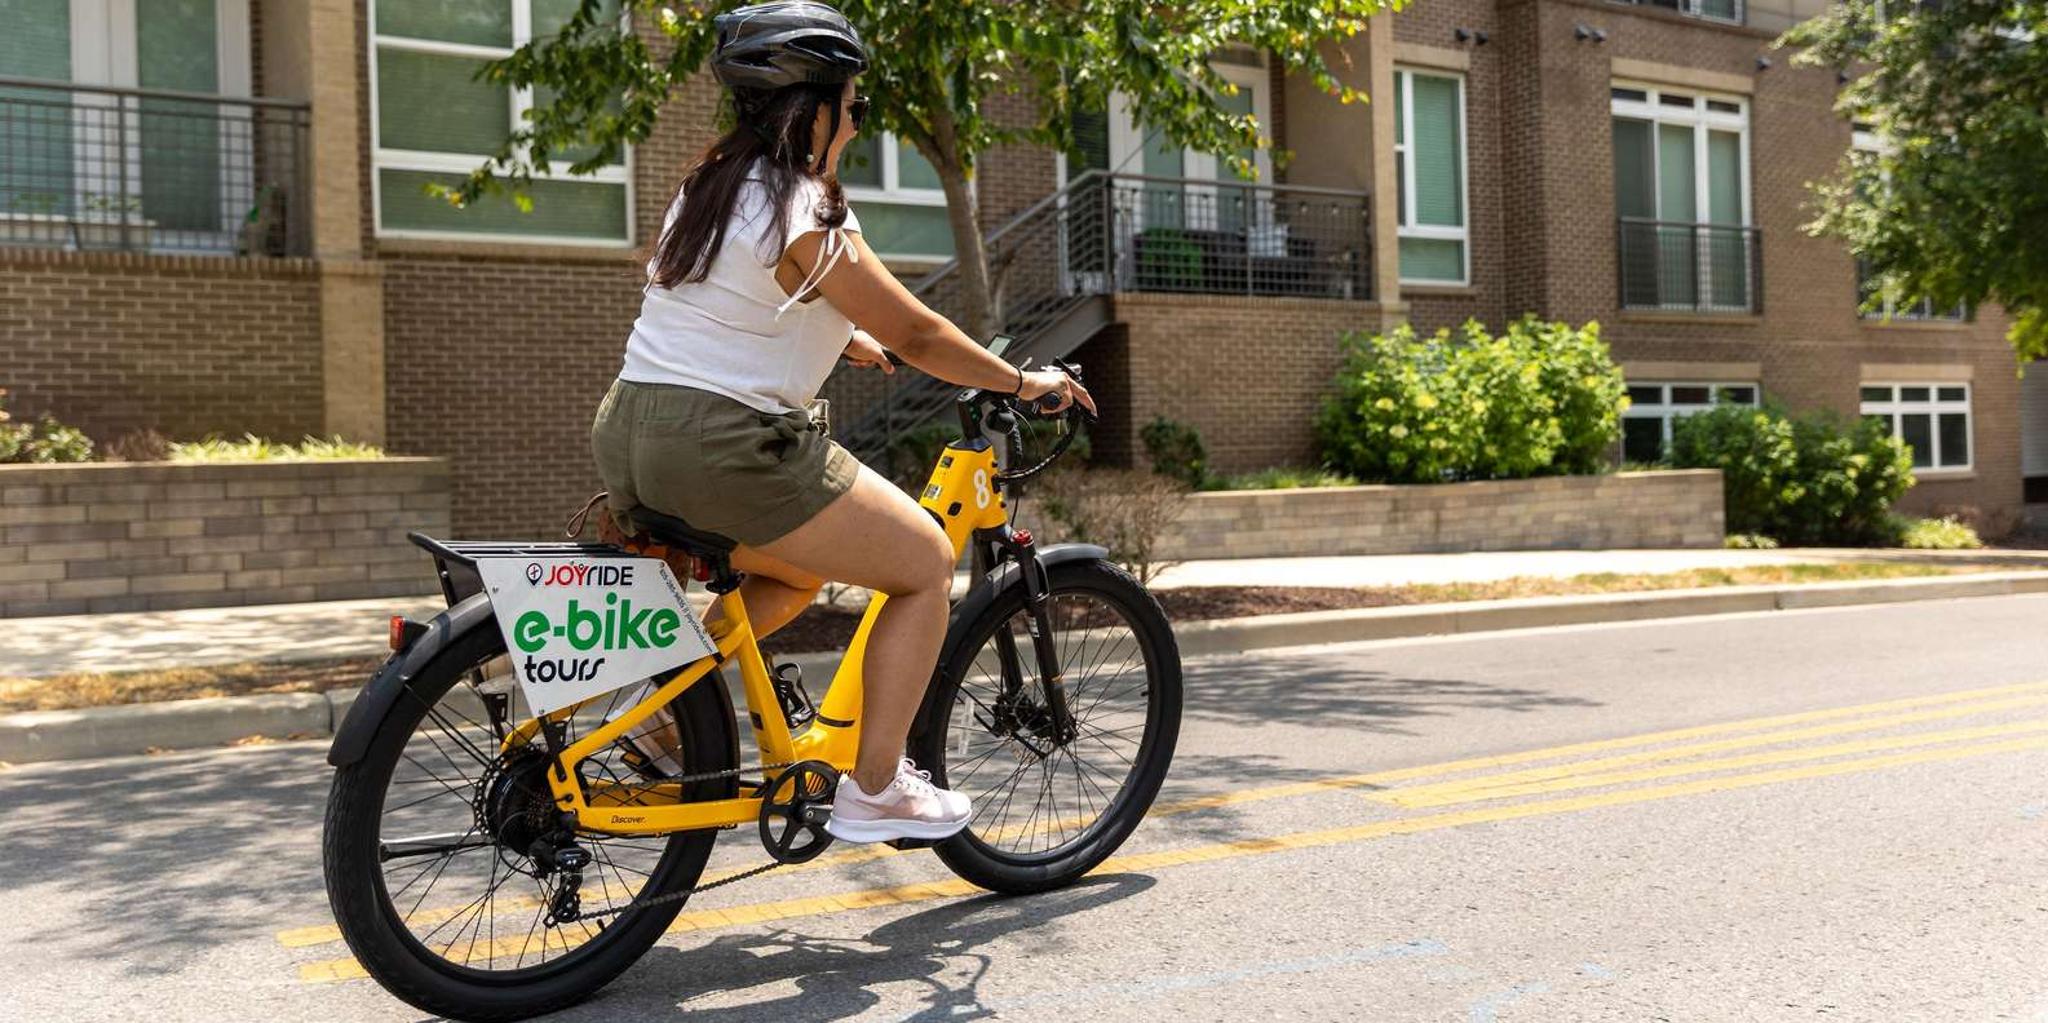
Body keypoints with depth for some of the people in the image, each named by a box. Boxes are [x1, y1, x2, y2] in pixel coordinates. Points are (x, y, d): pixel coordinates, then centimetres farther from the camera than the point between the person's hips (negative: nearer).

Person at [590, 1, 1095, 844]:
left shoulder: (709, 185, 14)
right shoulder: (809, 216, -12)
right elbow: (918, 336, -6)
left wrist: (845, 338, 41)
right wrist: (1022, 382, 7)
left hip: (626, 435, 9)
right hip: (726, 449, -9)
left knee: (803, 565, 30)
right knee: (927, 565, 4)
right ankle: (873, 789, 7)